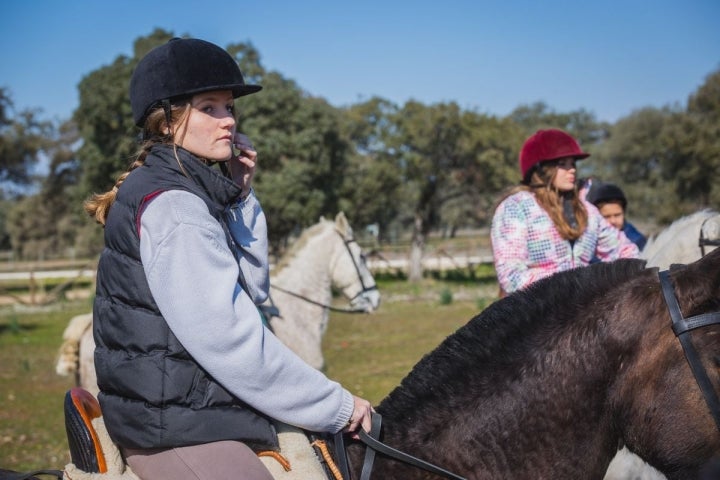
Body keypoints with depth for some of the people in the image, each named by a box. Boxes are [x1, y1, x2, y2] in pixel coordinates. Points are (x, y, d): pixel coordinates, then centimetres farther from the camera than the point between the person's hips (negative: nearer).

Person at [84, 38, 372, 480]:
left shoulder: (195, 191, 10)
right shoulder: (170, 204, -19)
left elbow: (253, 289, 14)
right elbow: (227, 338, -22)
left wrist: (242, 195, 3)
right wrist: (337, 405, -15)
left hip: (199, 407, 10)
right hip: (172, 431, -10)